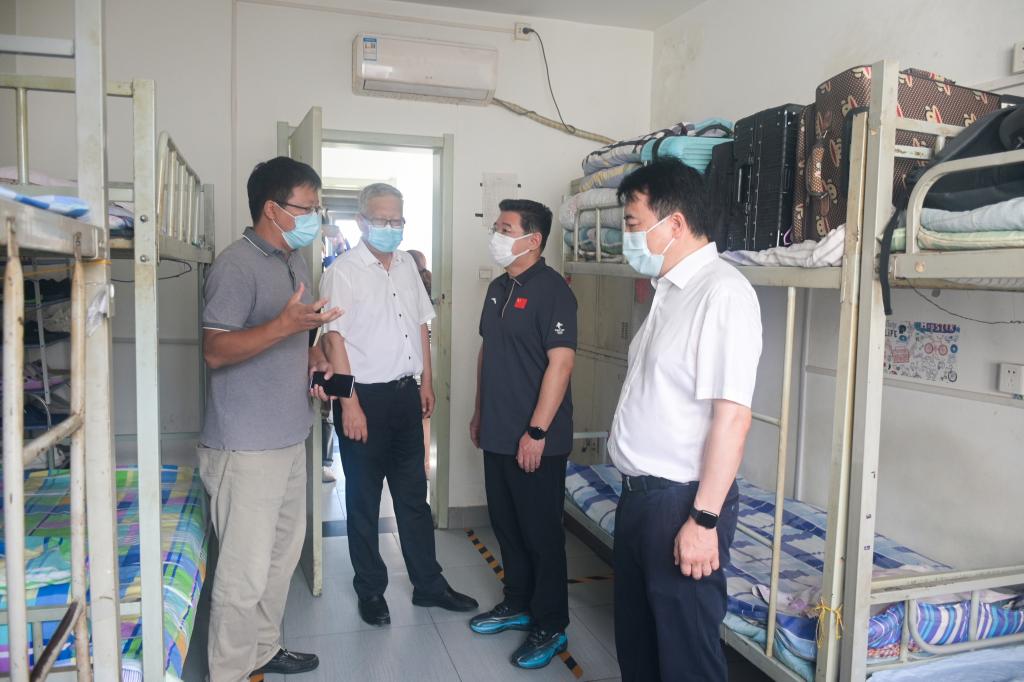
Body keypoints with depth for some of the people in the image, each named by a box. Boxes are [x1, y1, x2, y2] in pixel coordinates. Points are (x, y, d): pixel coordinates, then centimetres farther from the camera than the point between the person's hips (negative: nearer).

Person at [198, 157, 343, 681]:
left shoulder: (294, 261, 13)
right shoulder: (237, 265, -16)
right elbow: (215, 350, -21)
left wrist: (312, 357, 4)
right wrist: (284, 325, -32)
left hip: (289, 437, 10)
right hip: (247, 446, -9)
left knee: (283, 552, 19)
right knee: (246, 569, -2)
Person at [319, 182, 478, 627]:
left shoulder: (408, 266, 9)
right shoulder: (343, 271, -11)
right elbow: (334, 339, -15)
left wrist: (426, 382, 13)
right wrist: (350, 404, -18)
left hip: (405, 393, 6)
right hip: (365, 395, -6)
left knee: (414, 494, 15)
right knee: (364, 500, 8)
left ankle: (428, 584, 27)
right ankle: (371, 590, 24)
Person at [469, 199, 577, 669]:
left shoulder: (551, 290, -15)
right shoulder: (498, 288, 11)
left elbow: (561, 362, -20)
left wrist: (537, 432, -21)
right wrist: (479, 412, 18)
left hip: (534, 440, -8)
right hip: (497, 434, 8)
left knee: (541, 531, 4)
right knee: (506, 524, 18)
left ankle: (550, 625, 19)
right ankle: (517, 604, 36)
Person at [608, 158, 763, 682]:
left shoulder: (722, 293, -18)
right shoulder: (669, 290, 10)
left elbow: (732, 417, -23)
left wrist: (704, 519, -22)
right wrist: (636, 492, 14)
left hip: (683, 501, -9)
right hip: (639, 494, 9)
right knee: (635, 639, 22)